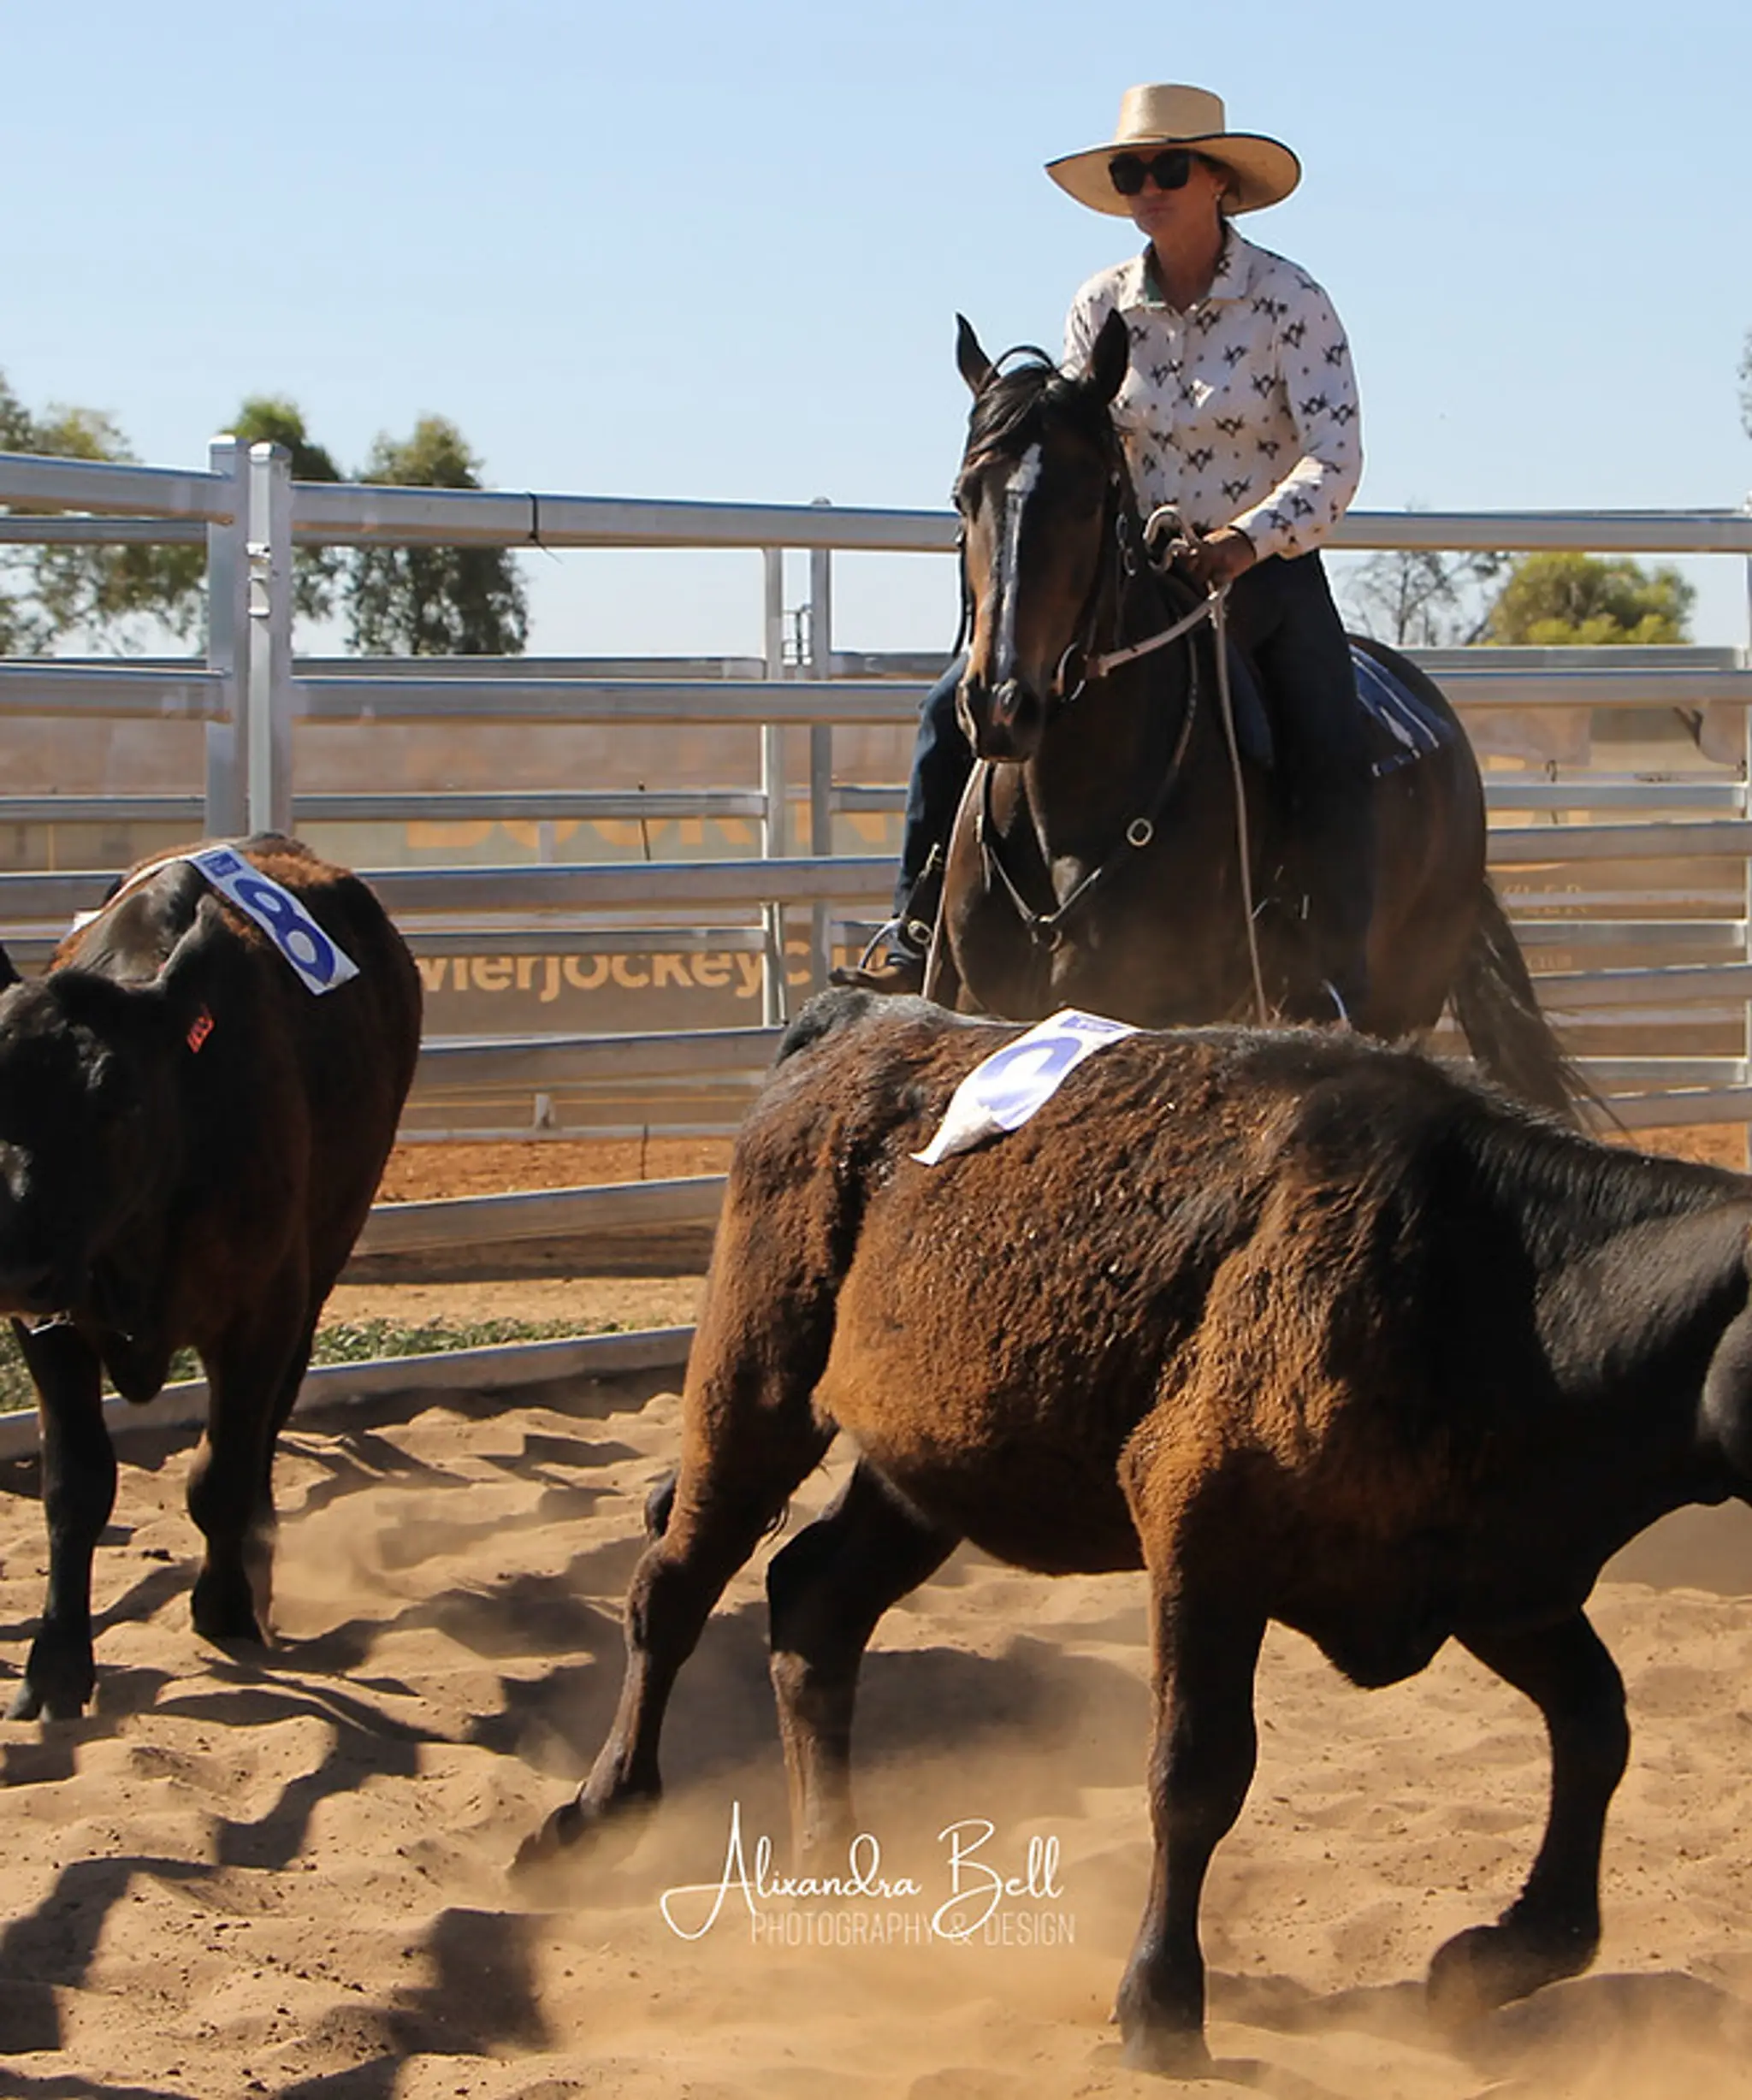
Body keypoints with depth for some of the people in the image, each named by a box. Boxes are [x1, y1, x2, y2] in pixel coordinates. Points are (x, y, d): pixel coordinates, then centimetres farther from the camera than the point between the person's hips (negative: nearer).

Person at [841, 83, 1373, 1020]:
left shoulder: (1290, 301, -9)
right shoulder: (1101, 306, 2)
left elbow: (1334, 462, -16)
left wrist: (1247, 539, -33)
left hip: (1268, 570, -4)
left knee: (1332, 768, -27)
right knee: (955, 712, -12)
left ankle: (1344, 992, -18)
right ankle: (917, 926, -3)